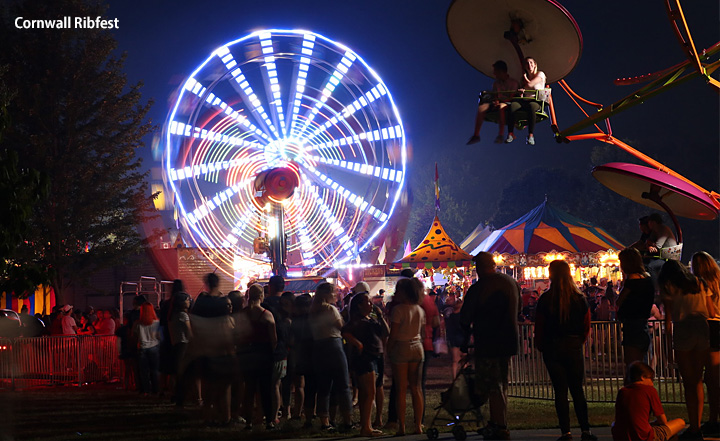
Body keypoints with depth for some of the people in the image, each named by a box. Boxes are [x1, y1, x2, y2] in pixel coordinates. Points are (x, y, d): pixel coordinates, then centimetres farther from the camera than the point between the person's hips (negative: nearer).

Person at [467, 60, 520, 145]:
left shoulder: (513, 82, 4)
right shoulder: (496, 83, 21)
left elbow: (512, 97, -7)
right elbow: (495, 96, 12)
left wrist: (499, 102, -20)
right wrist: (496, 101, -13)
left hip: (508, 103, -5)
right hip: (497, 104, 5)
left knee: (501, 106, -42)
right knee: (481, 107, -25)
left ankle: (500, 135, -48)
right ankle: (476, 135, -31)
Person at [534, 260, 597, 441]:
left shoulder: (545, 299, -9)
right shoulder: (579, 298, -2)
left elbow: (539, 326, -5)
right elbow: (586, 326, 4)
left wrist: (540, 346, 10)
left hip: (553, 348, -2)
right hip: (574, 348, 2)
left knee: (560, 391, 2)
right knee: (577, 389, 10)